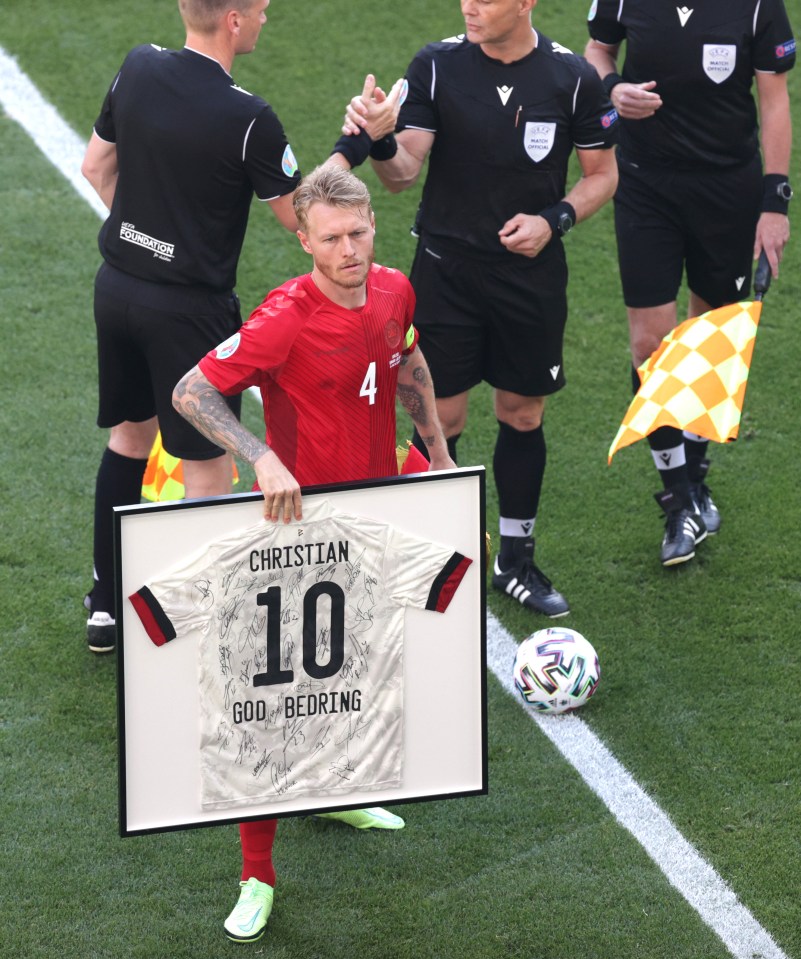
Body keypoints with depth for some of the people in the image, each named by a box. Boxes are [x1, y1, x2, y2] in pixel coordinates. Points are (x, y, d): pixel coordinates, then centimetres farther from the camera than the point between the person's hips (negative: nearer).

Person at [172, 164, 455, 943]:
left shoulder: (393, 292, -3)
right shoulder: (285, 320, -24)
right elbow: (191, 392, -22)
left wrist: (437, 449, 22)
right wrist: (264, 460, -32)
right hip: (301, 521, -7)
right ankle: (257, 877, 2)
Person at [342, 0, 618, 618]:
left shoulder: (573, 78, -6)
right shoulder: (437, 65, -8)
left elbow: (603, 173, 4)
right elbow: (404, 173, -12)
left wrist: (554, 220, -12)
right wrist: (380, 142, -34)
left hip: (531, 272, 1)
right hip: (446, 270, -1)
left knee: (523, 415, 12)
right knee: (441, 419, 1)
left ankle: (517, 560, 27)